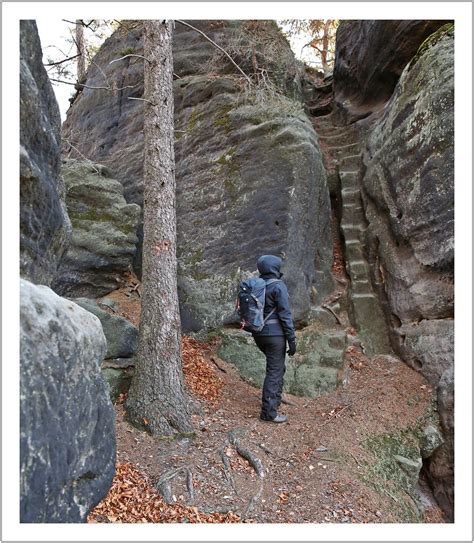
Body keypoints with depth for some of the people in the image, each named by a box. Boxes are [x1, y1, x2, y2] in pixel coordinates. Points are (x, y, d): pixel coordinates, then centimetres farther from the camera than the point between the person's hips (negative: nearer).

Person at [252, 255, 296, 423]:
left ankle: (275, 399, 40)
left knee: (278, 367, 25)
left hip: (259, 334, 8)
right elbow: (285, 315, -16)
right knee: (274, 372, 1)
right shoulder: (278, 286, -13)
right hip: (275, 334, -8)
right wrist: (292, 339, -13)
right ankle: (268, 412, 6)